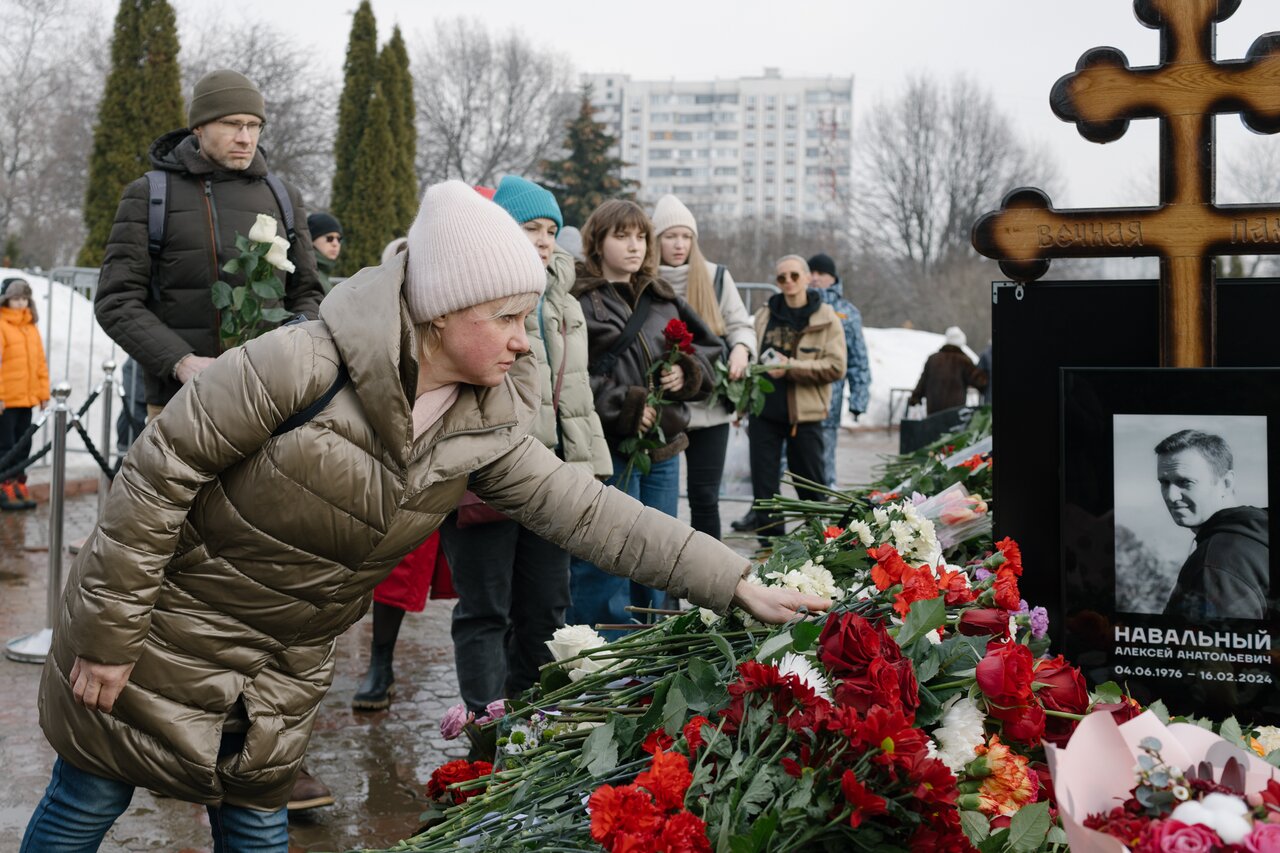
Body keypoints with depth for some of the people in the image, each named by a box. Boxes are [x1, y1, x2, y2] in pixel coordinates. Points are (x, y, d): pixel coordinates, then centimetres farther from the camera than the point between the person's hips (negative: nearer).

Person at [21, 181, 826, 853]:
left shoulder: (485, 427, -10)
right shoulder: (303, 364, -29)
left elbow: (590, 511, -10)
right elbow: (161, 471, -23)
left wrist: (737, 584, -15)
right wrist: (110, 633, -19)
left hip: (286, 663, 5)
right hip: (168, 620, -5)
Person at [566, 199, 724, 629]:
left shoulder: (663, 299, 15)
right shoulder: (578, 300, -8)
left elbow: (707, 348, 21)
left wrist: (687, 373, 0)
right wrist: (625, 407, -19)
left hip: (663, 448, 7)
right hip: (607, 450, -7)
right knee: (606, 567, -6)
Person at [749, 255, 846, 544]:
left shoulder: (826, 319, -1)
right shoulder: (764, 316, 10)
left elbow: (836, 367, -9)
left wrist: (791, 367, -16)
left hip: (805, 414, -3)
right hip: (764, 411, 4)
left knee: (811, 484, 4)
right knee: (763, 484, 3)